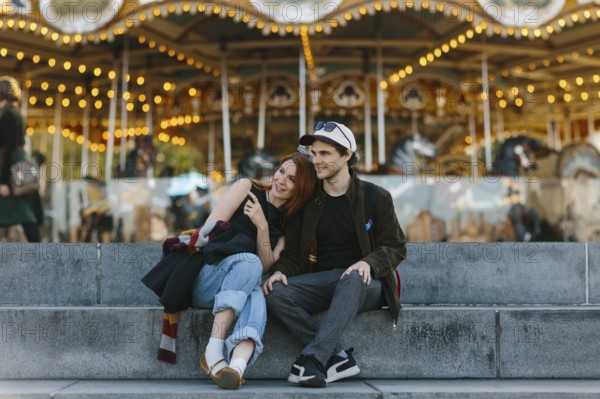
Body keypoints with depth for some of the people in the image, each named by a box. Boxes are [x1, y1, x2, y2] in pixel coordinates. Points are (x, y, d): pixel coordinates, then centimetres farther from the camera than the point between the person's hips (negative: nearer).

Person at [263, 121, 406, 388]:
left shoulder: (376, 197, 4)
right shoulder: (306, 201, 11)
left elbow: (396, 248, 2)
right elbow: (292, 251, 12)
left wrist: (368, 262, -19)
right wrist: (280, 271, -12)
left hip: (363, 282, -3)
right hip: (321, 282, 3)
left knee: (353, 280, -40)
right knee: (275, 293, -26)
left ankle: (313, 358, -44)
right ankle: (338, 358, -28)